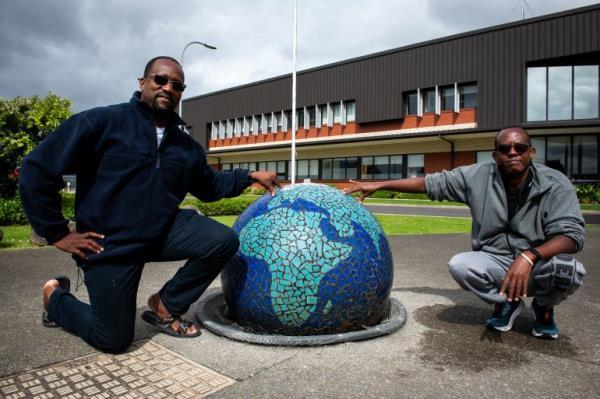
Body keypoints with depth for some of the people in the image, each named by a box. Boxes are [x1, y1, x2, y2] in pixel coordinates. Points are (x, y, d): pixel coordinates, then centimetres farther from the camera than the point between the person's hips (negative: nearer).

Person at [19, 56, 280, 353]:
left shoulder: (186, 146, 6)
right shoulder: (102, 122, -13)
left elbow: (209, 186, 20)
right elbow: (37, 169, -13)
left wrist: (250, 176, 10)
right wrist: (56, 233, -11)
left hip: (164, 231, 5)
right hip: (110, 245, -5)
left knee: (224, 241, -16)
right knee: (113, 341, 1)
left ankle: (165, 306, 5)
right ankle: (56, 297, 33)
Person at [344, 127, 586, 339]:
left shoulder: (555, 184, -14)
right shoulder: (478, 176, -9)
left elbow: (571, 234, -23)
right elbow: (431, 183, -7)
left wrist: (529, 256, -43)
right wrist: (378, 185, -10)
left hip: (540, 264, -1)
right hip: (494, 261, 1)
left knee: (567, 269, -33)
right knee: (459, 265, -29)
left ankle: (544, 307, 5)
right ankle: (506, 303, 4)